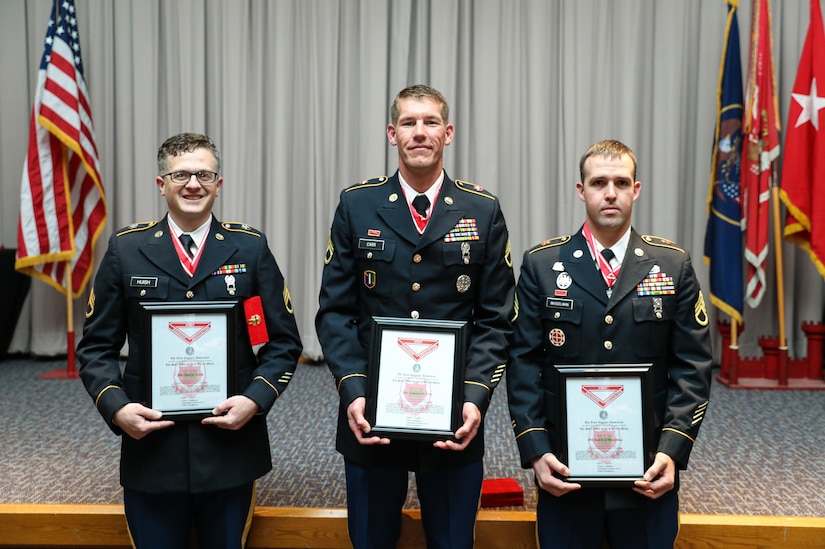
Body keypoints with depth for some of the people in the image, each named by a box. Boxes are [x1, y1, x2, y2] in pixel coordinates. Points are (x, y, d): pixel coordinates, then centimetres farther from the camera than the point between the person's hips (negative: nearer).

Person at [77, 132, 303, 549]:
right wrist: (116, 407, -10)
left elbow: (284, 342, 4)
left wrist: (255, 400, -11)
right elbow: (97, 346, 6)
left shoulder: (250, 248, 3)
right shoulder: (126, 249, 4)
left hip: (231, 441, 0)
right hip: (150, 444, 0)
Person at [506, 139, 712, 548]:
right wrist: (535, 451, -9)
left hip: (648, 473, 1)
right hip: (564, 469, 0)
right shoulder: (542, 265, 2)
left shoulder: (673, 266, 3)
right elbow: (523, 364, -1)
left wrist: (672, 451, -9)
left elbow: (692, 367, 1)